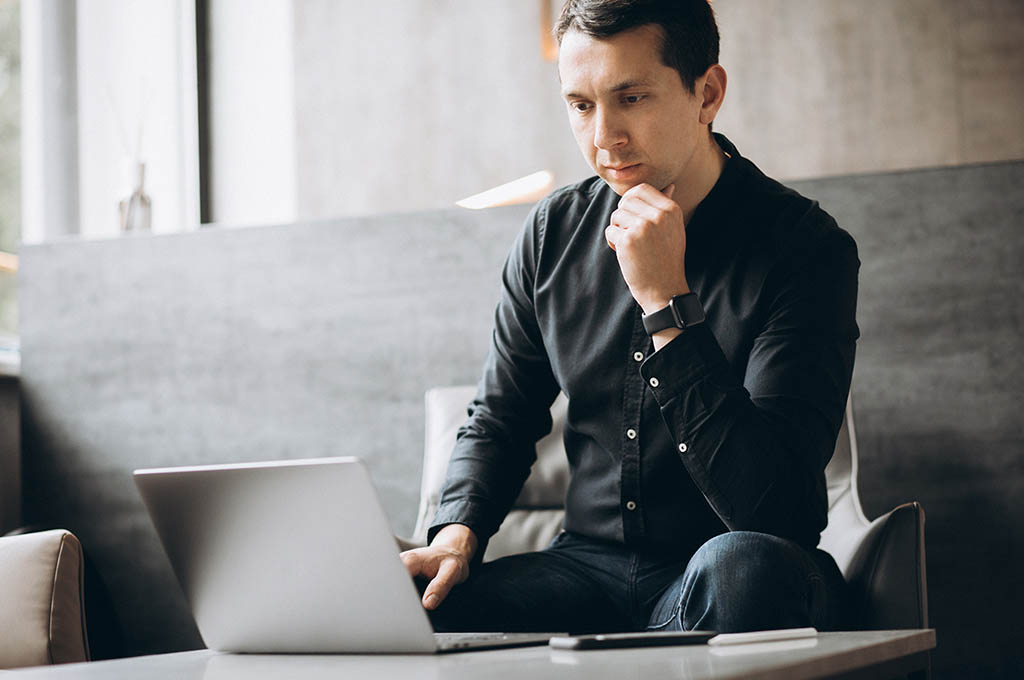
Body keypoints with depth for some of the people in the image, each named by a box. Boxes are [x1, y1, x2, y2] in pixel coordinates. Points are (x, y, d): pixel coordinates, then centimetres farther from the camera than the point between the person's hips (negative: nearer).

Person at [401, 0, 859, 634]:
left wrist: (669, 303, -26)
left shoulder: (806, 248, -14)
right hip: (588, 560, 3)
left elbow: (771, 509, -24)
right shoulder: (555, 232, 4)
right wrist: (458, 532, -6)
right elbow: (500, 419, 16)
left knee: (741, 566, -38)